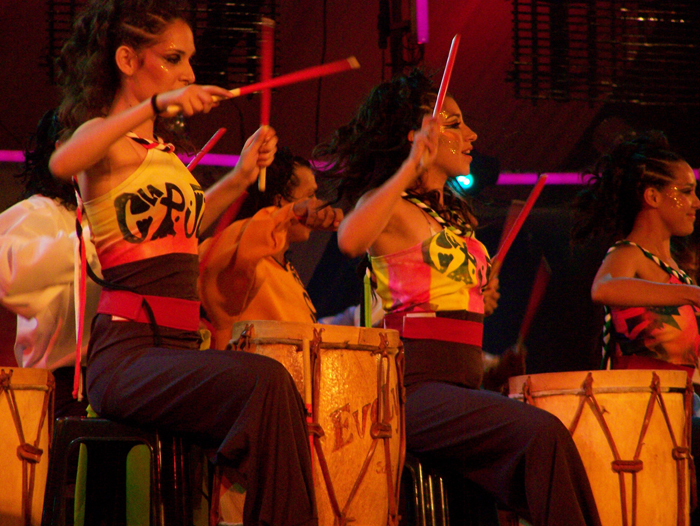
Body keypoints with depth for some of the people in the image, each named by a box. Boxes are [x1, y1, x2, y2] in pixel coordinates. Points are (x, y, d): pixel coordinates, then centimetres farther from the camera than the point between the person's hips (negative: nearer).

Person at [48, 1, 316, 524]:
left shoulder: (160, 149, 21)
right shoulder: (106, 138, -4)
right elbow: (62, 163, -29)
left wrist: (239, 178, 26)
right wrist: (155, 104, -35)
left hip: (178, 345, 8)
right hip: (127, 349, -8)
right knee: (265, 380, -30)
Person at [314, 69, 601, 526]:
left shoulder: (454, 216, 23)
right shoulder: (390, 205, -3)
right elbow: (350, 241, -27)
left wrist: (479, 300, 14)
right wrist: (411, 166, -25)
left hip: (463, 382, 8)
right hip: (415, 383, -8)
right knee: (542, 432, -27)